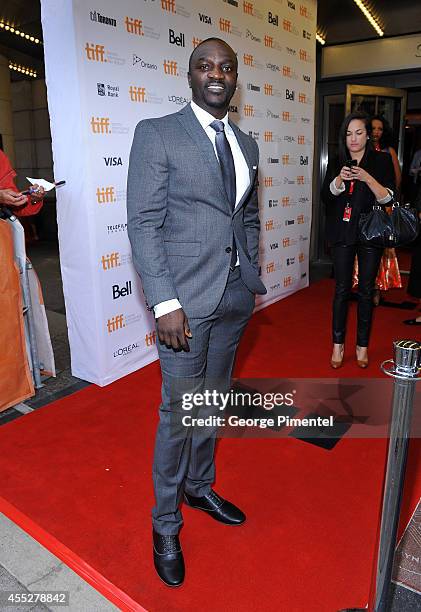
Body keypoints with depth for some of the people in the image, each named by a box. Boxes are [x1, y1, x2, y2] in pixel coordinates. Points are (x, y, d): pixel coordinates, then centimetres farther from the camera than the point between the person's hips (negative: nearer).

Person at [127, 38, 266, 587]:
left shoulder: (245, 145, 14)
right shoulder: (157, 134, -5)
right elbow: (143, 224, -11)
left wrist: (252, 275, 10)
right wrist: (164, 302, -18)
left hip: (235, 298, 6)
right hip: (186, 298, -6)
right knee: (179, 411, 3)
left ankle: (200, 486, 40)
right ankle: (166, 524, 24)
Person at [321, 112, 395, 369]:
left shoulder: (382, 160, 1)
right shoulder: (337, 163, 8)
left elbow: (388, 198, -8)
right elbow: (326, 196, -2)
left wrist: (367, 178, -23)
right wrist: (340, 179, -21)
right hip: (343, 232, 1)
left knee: (366, 290, 5)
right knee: (342, 289, 2)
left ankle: (363, 345, 16)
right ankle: (338, 344, 11)